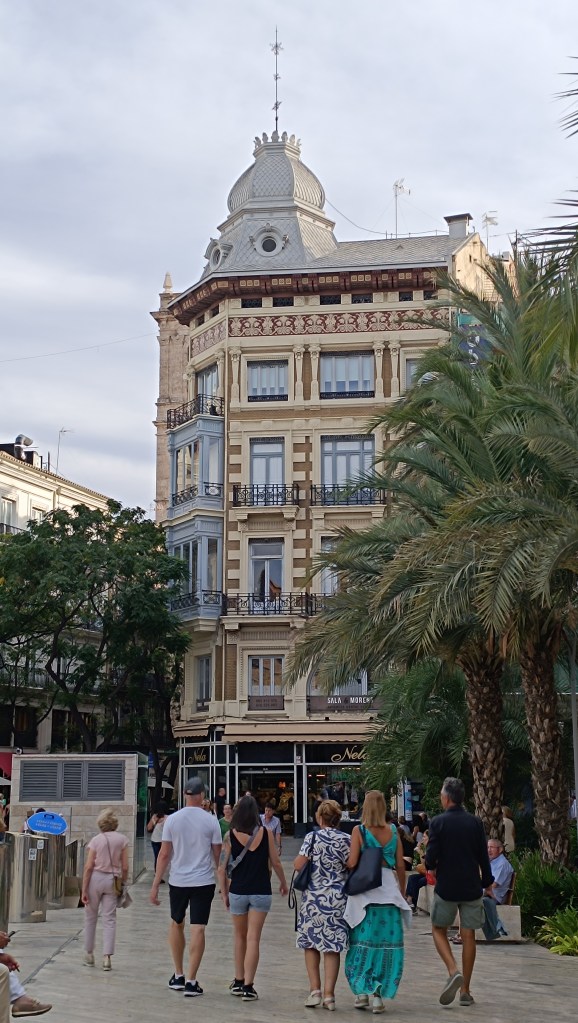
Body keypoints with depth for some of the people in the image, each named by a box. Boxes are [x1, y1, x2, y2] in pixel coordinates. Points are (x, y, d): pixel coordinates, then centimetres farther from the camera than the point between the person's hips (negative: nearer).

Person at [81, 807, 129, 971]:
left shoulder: (96, 840, -5)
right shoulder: (122, 839, -1)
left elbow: (88, 867, -7)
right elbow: (125, 867, -2)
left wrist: (84, 890, -4)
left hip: (96, 878, -1)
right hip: (113, 880, 1)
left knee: (90, 916, 15)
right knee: (109, 919, 5)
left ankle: (89, 954, 23)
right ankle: (107, 957, -4)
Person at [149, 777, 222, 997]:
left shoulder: (172, 820, -3)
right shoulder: (211, 821, -4)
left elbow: (164, 855, -3)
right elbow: (217, 856, 1)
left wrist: (155, 886, 1)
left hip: (178, 881, 1)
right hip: (204, 882, -1)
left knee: (176, 924, 19)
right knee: (198, 930, 0)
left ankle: (178, 976, 23)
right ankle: (191, 981, -3)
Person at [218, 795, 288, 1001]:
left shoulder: (230, 835, -6)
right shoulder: (266, 833, -6)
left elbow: (222, 868, -6)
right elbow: (276, 863, 0)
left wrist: (224, 893, 7)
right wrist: (283, 883, 17)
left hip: (237, 892, 1)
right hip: (261, 892, -1)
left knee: (240, 937, 18)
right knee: (253, 939, 1)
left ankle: (238, 982, 25)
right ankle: (248, 986, -3)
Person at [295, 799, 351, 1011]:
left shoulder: (312, 837, -4)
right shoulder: (346, 839, -2)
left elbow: (298, 865, -11)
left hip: (313, 897, -1)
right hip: (337, 898, 1)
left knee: (310, 943, 13)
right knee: (332, 946, 4)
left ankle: (315, 989, 7)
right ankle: (329, 994, 2)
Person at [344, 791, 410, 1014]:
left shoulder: (359, 830, -5)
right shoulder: (393, 831, 3)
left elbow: (352, 863, -11)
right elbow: (400, 865, 6)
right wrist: (402, 891, 17)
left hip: (364, 889, -2)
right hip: (389, 889, 2)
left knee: (363, 941, 9)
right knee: (386, 941, 6)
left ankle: (362, 991, 10)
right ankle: (378, 995, 5)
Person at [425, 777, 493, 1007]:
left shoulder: (438, 822, -9)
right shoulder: (475, 822, 1)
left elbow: (431, 858, -12)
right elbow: (484, 856, 4)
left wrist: (430, 865, 10)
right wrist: (487, 882, 15)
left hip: (446, 887, -3)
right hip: (471, 887, 3)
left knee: (439, 930, 14)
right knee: (468, 936, 8)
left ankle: (453, 971, -9)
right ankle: (465, 990, 11)